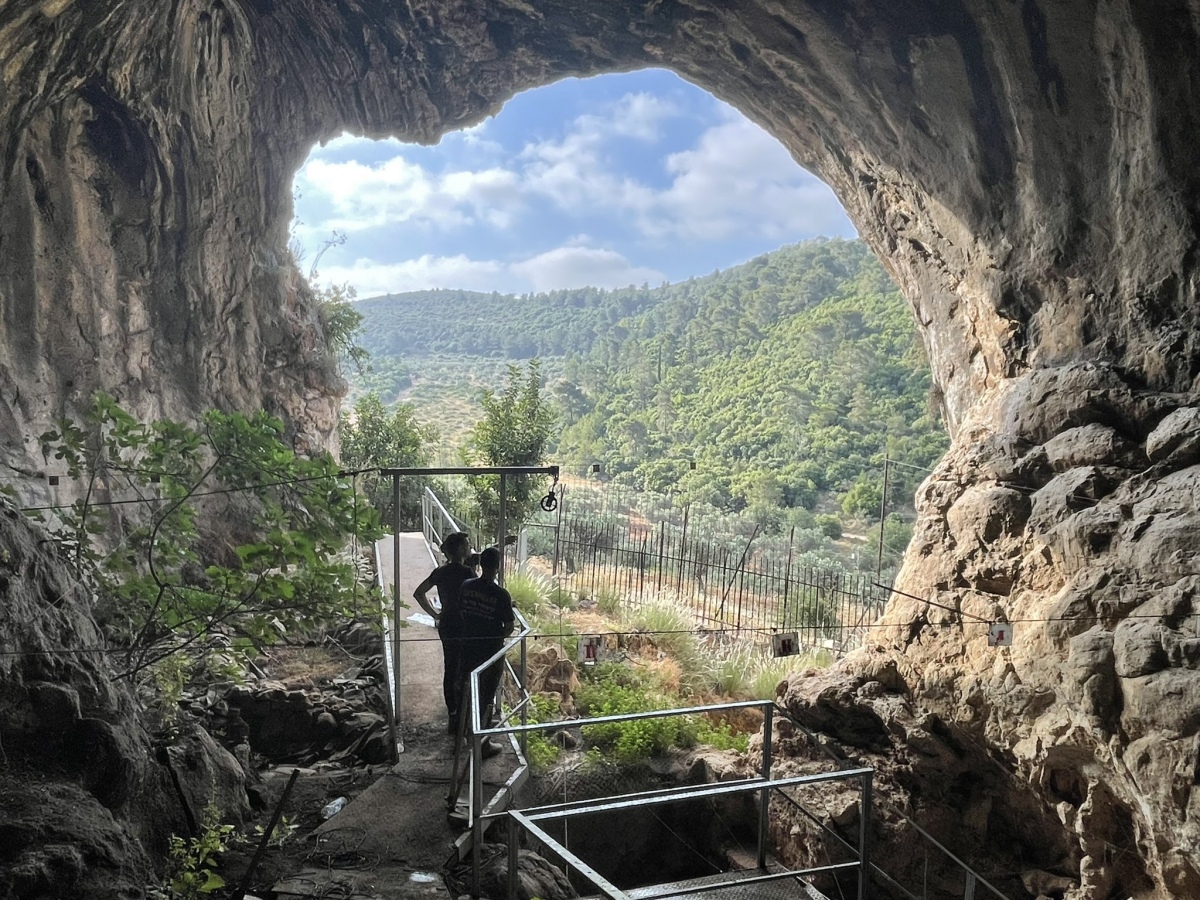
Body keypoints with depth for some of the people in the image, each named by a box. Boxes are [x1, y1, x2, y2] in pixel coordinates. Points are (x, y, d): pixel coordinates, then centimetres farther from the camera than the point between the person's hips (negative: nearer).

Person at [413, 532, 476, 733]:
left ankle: (452, 715, 29)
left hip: (445, 627, 7)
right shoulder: (466, 572, -19)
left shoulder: (440, 571, 4)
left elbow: (418, 594, 10)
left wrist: (435, 613, 13)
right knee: (464, 674, 3)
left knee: (449, 670, 17)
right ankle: (459, 720, 9)